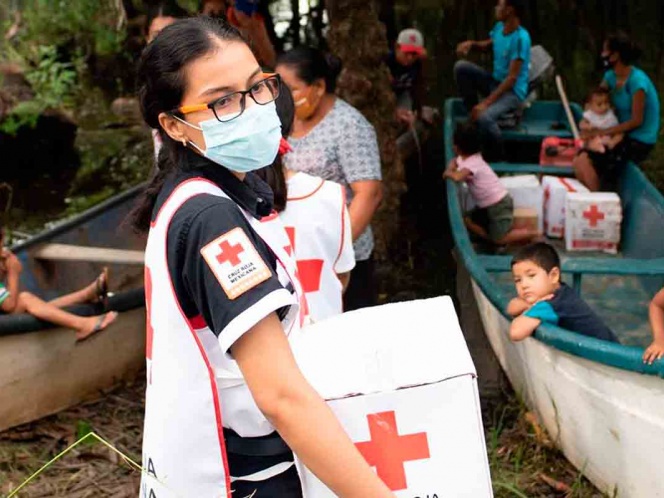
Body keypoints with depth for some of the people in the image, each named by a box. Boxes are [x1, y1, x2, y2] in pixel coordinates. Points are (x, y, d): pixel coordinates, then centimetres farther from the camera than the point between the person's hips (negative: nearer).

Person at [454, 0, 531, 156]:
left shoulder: (520, 38, -25)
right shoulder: (499, 27, -1)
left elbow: (512, 78, -27)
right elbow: (487, 45, 23)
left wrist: (486, 103, -31)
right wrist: (471, 44, -2)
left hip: (512, 91, -8)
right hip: (494, 81, 8)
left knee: (484, 117, -34)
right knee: (461, 67, -10)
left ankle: (500, 155, -8)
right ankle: (473, 114, 0)